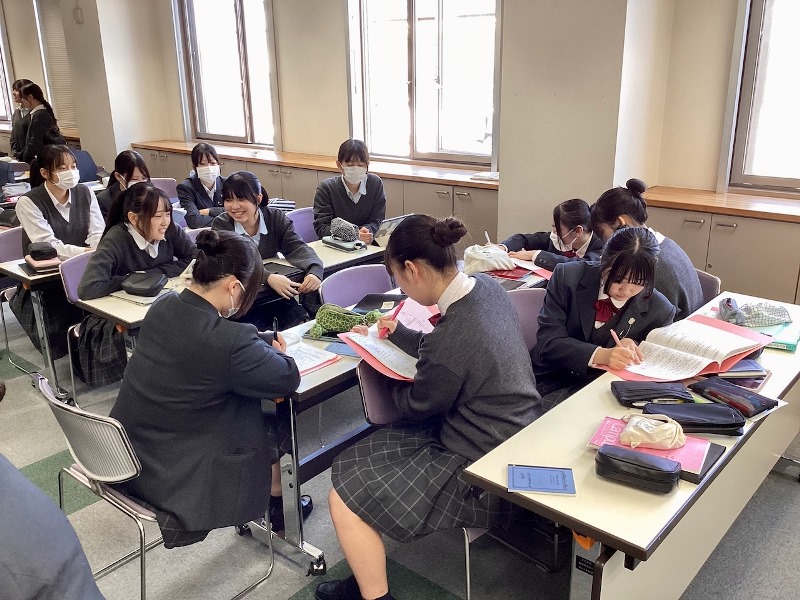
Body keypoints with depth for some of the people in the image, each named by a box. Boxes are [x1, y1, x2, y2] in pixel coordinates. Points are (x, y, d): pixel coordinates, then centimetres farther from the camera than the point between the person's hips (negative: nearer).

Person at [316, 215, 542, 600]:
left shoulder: (450, 339, -32)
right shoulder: (487, 287, -6)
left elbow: (416, 406, -11)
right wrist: (399, 334, 22)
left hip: (481, 470, -10)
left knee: (344, 496, -4)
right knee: (362, 460, 19)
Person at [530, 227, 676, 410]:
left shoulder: (660, 311, -6)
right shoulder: (568, 277, -9)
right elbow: (548, 341, -14)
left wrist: (632, 348, -16)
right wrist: (600, 355, -30)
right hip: (551, 381, 0)